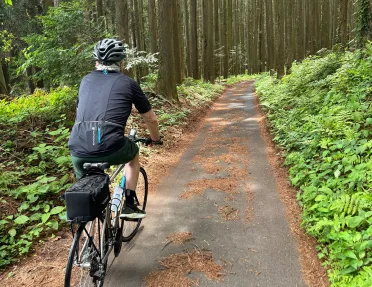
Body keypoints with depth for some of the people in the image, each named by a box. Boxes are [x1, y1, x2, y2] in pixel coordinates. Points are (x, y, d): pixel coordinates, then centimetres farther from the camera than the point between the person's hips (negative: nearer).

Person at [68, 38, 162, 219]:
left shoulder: (86, 80, 22)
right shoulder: (128, 83, 12)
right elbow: (151, 119, 19)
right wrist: (156, 139, 40)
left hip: (78, 150, 3)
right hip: (110, 149, -3)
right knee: (133, 152, 31)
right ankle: (130, 205, 27)